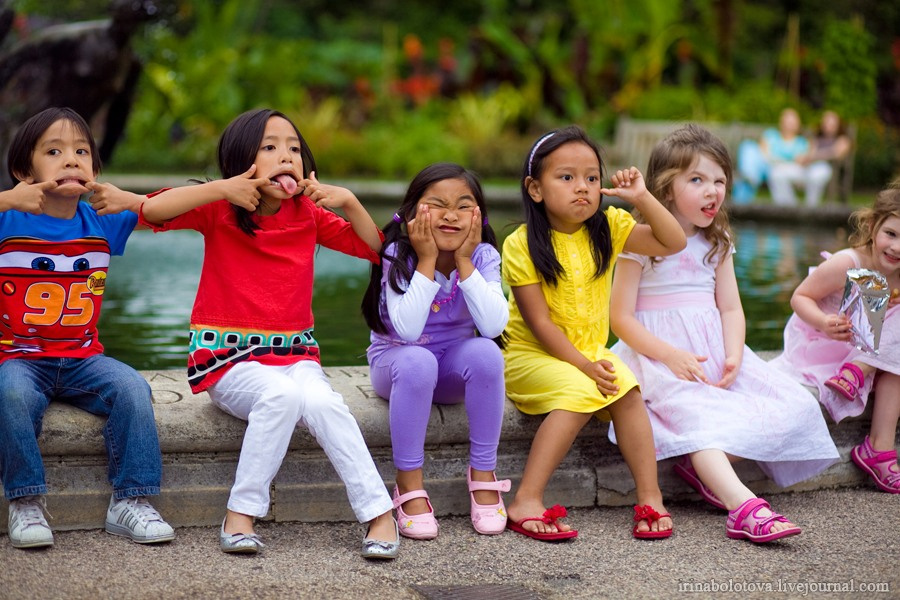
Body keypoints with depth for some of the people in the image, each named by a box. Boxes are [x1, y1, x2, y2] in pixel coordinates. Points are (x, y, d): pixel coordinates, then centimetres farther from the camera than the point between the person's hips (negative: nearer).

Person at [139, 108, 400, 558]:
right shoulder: (220, 211, -2)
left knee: (322, 402, -30)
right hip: (228, 359, -3)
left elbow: (373, 248, 12)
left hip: (295, 355, 3)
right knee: (282, 393, -35)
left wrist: (349, 201, -4)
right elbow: (152, 212, -17)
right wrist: (219, 188, -23)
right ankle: (240, 514, -25)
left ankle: (380, 514, -25)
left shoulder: (307, 214, 8)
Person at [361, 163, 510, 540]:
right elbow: (407, 329, -31)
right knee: (417, 361, -37)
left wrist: (464, 262, -27)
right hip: (395, 361, -2)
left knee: (485, 352, -30)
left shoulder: (483, 256, -10)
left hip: (454, 367, 2)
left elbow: (493, 325, -26)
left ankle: (483, 473, -18)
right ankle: (409, 486, -26)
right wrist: (427, 261, -30)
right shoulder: (397, 255, -17)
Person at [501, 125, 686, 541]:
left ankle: (650, 498, -18)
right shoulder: (521, 245, -13)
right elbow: (540, 324, -15)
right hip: (532, 354, -4)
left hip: (591, 351, 4)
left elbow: (673, 243, -4)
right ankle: (526, 502, -30)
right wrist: (584, 366, -21)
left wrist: (641, 198, -16)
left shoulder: (607, 228, 1)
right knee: (579, 394, -32)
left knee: (627, 393, -25)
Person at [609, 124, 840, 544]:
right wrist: (671, 356, -21)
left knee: (797, 405, -12)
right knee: (698, 414, -36)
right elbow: (621, 317, -9)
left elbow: (730, 307, 10)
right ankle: (744, 508, -52)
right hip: (659, 354, -6)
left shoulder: (717, 242, 14)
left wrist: (733, 357, -10)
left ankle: (704, 468, -19)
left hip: (713, 349, 7)